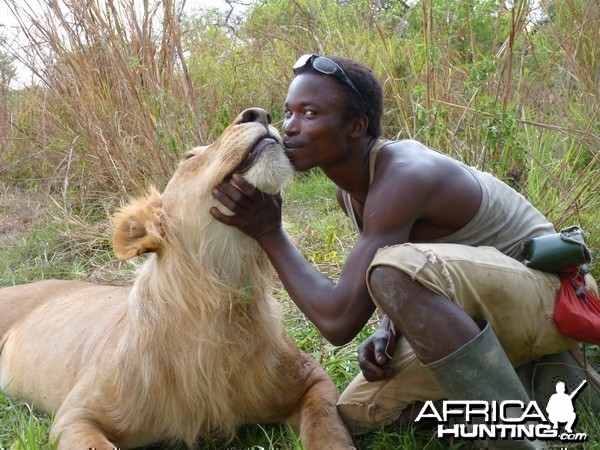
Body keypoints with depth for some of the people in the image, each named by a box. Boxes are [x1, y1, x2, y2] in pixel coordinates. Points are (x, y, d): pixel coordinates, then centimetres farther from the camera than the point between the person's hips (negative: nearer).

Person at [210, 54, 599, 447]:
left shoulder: (403, 177, -27)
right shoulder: (351, 190, 2)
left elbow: (338, 320, -31)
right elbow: (412, 285, 16)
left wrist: (269, 233, -21)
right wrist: (389, 331, -5)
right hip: (475, 312, 9)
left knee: (397, 268, -37)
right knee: (358, 412, 8)